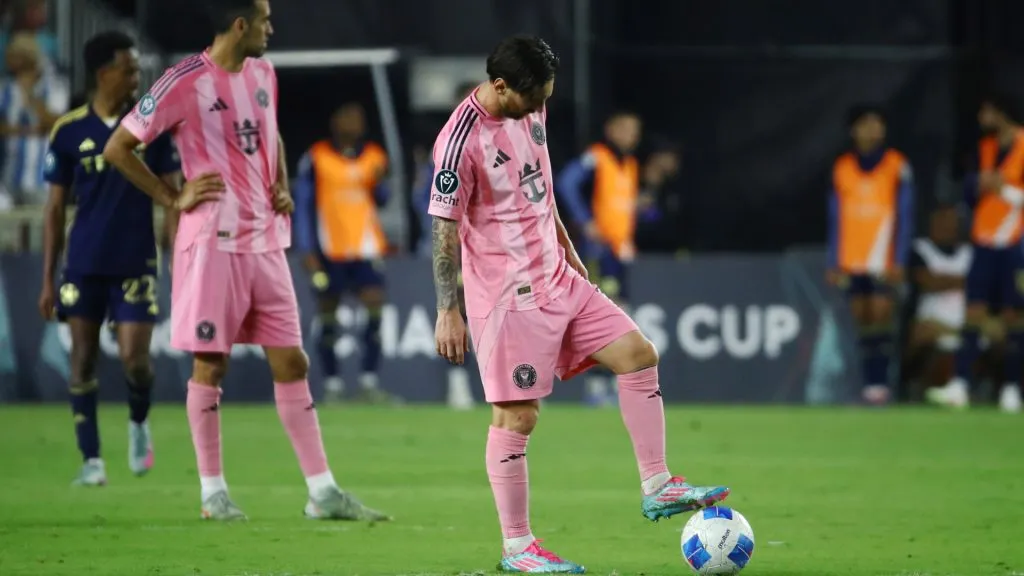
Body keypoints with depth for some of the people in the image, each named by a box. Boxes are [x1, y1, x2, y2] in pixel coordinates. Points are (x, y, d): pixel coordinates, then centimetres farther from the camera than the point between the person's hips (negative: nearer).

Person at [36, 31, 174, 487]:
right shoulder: (69, 131, -1)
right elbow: (56, 207, 5)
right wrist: (48, 279, 2)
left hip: (136, 261, -1)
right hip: (83, 262, 1)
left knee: (134, 357, -7)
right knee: (83, 357, 0)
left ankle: (138, 423, 24)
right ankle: (91, 459, 8)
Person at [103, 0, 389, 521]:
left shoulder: (262, 73, 11)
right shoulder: (186, 83, -12)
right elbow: (117, 149, -8)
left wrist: (282, 187, 12)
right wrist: (173, 199, -8)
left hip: (265, 241, 7)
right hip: (214, 242, -7)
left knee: (292, 363, 5)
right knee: (210, 365, 0)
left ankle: (322, 492, 7)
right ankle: (213, 492, 9)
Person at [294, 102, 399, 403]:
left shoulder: (373, 156, 9)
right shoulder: (316, 158, -1)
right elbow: (303, 206, -1)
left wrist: (379, 183, -6)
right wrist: (307, 251, -6)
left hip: (366, 247, 2)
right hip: (329, 251, -2)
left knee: (375, 307, -11)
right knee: (328, 319, 2)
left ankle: (369, 383, -8)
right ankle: (332, 385, 10)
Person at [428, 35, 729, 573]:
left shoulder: (530, 111, 5)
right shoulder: (461, 141, -20)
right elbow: (443, 228, -19)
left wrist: (567, 250, 26)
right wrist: (447, 311, -20)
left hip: (556, 277, 9)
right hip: (507, 295, -9)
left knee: (638, 353, 4)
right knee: (516, 415, -6)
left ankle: (657, 488, 10)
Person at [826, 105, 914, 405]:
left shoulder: (897, 166, 0)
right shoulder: (842, 168, 9)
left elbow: (905, 217, -1)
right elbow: (835, 219, 12)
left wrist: (899, 261, -8)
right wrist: (833, 262, 8)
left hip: (882, 257, -3)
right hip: (852, 259, 3)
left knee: (880, 312, -10)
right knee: (861, 316, 2)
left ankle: (880, 381, -10)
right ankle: (868, 381, 6)